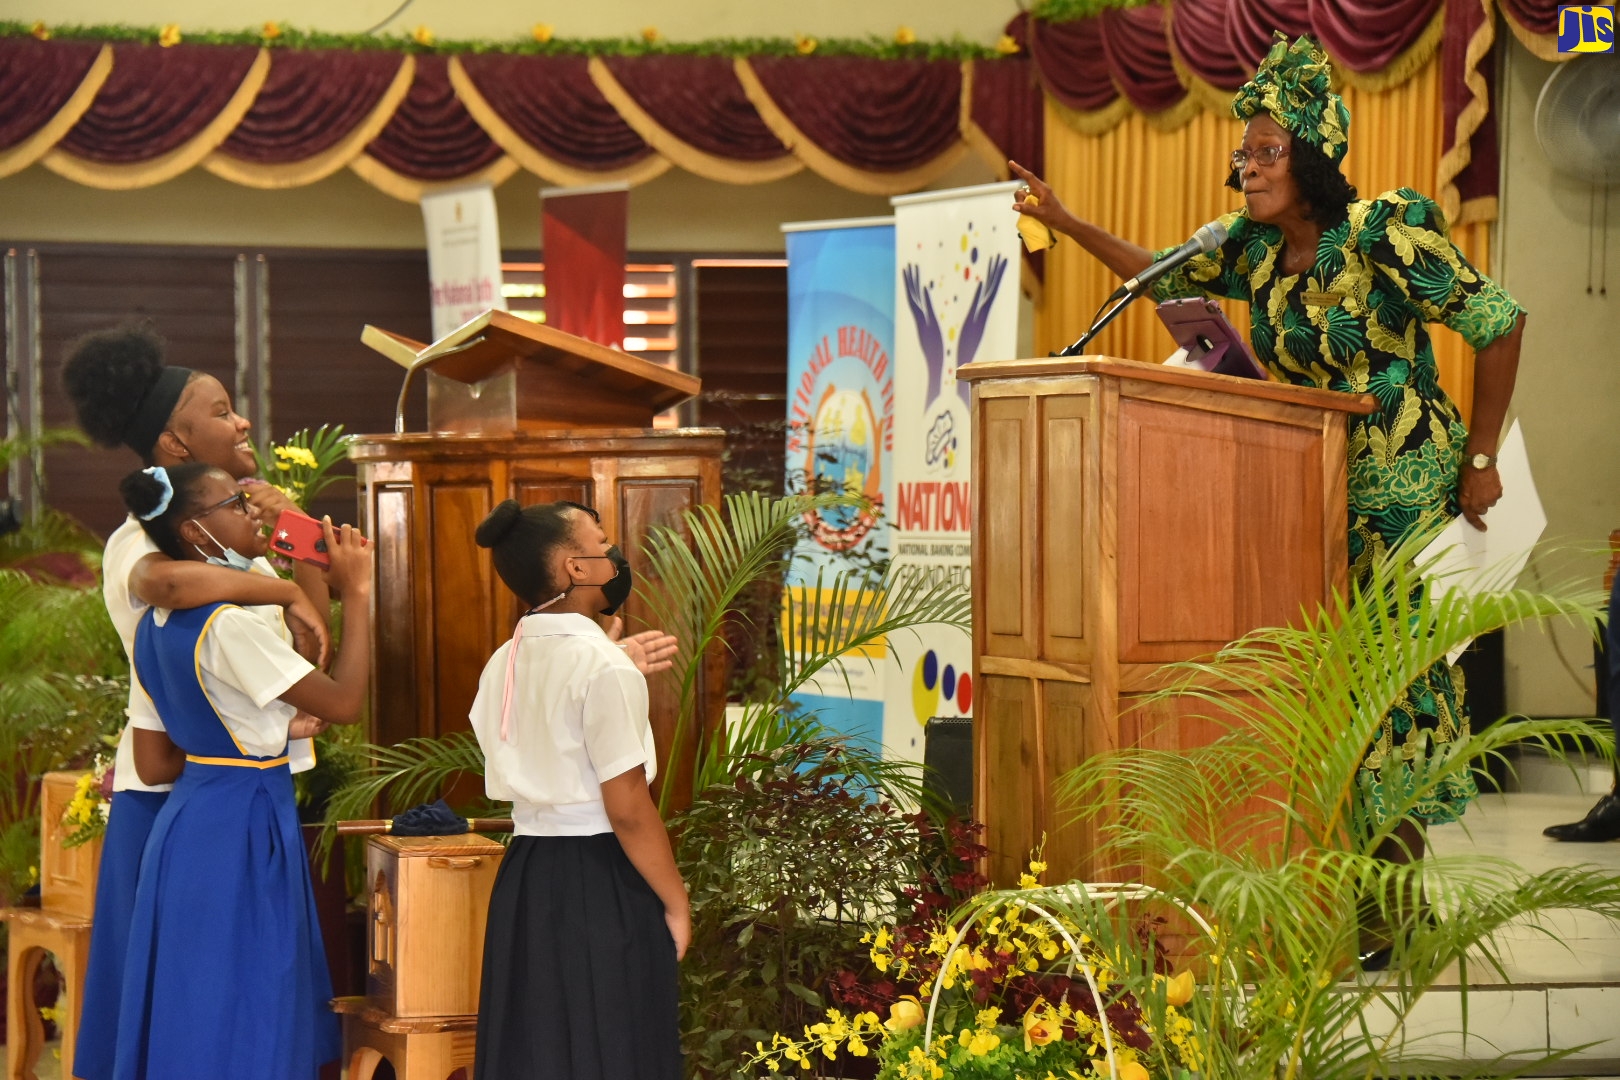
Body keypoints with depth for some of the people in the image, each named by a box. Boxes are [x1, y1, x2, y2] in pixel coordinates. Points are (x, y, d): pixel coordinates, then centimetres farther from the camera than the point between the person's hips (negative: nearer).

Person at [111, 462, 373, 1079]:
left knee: (195, 1016, 13)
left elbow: (154, 763, 12)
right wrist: (355, 594, -9)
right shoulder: (227, 628, -20)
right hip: (243, 829, -9)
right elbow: (344, 703, -17)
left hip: (189, 819, 9)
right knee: (241, 1028, -3)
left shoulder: (156, 627, 8)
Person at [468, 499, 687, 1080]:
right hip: (599, 883, -7)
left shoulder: (505, 663, 7)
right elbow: (628, 810, -18)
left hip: (525, 874, 7)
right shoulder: (603, 667, -17)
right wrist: (675, 903, -8)